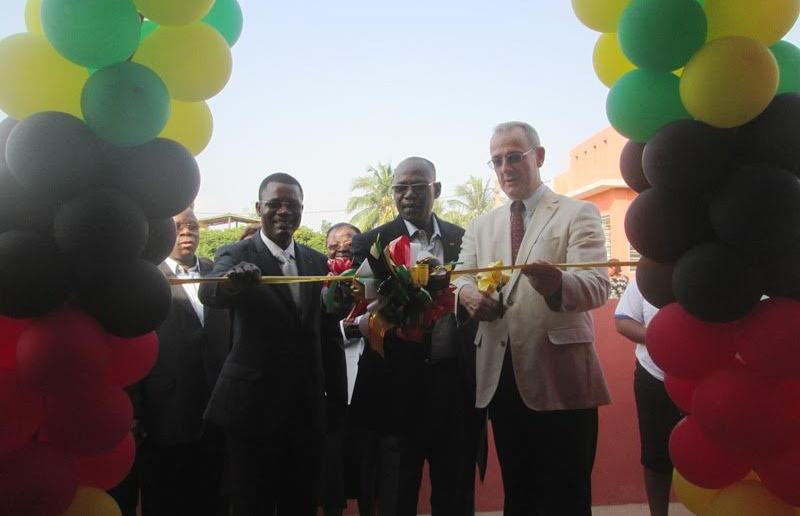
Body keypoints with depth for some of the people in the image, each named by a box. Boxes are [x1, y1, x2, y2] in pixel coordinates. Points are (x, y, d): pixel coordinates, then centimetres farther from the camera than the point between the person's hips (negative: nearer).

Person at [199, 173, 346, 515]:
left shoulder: (317, 262, 7)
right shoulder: (236, 255, -5)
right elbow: (209, 293, -27)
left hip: (308, 408, 4)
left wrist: (337, 397, 10)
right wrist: (231, 282, -49)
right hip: (253, 407, -3)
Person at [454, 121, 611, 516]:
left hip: (559, 378, -4)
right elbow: (461, 277, 5)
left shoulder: (578, 214, -2)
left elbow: (597, 285, -15)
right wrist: (466, 293, -19)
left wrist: (558, 284, -38)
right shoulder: (481, 226, 15)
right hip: (501, 379, 5)